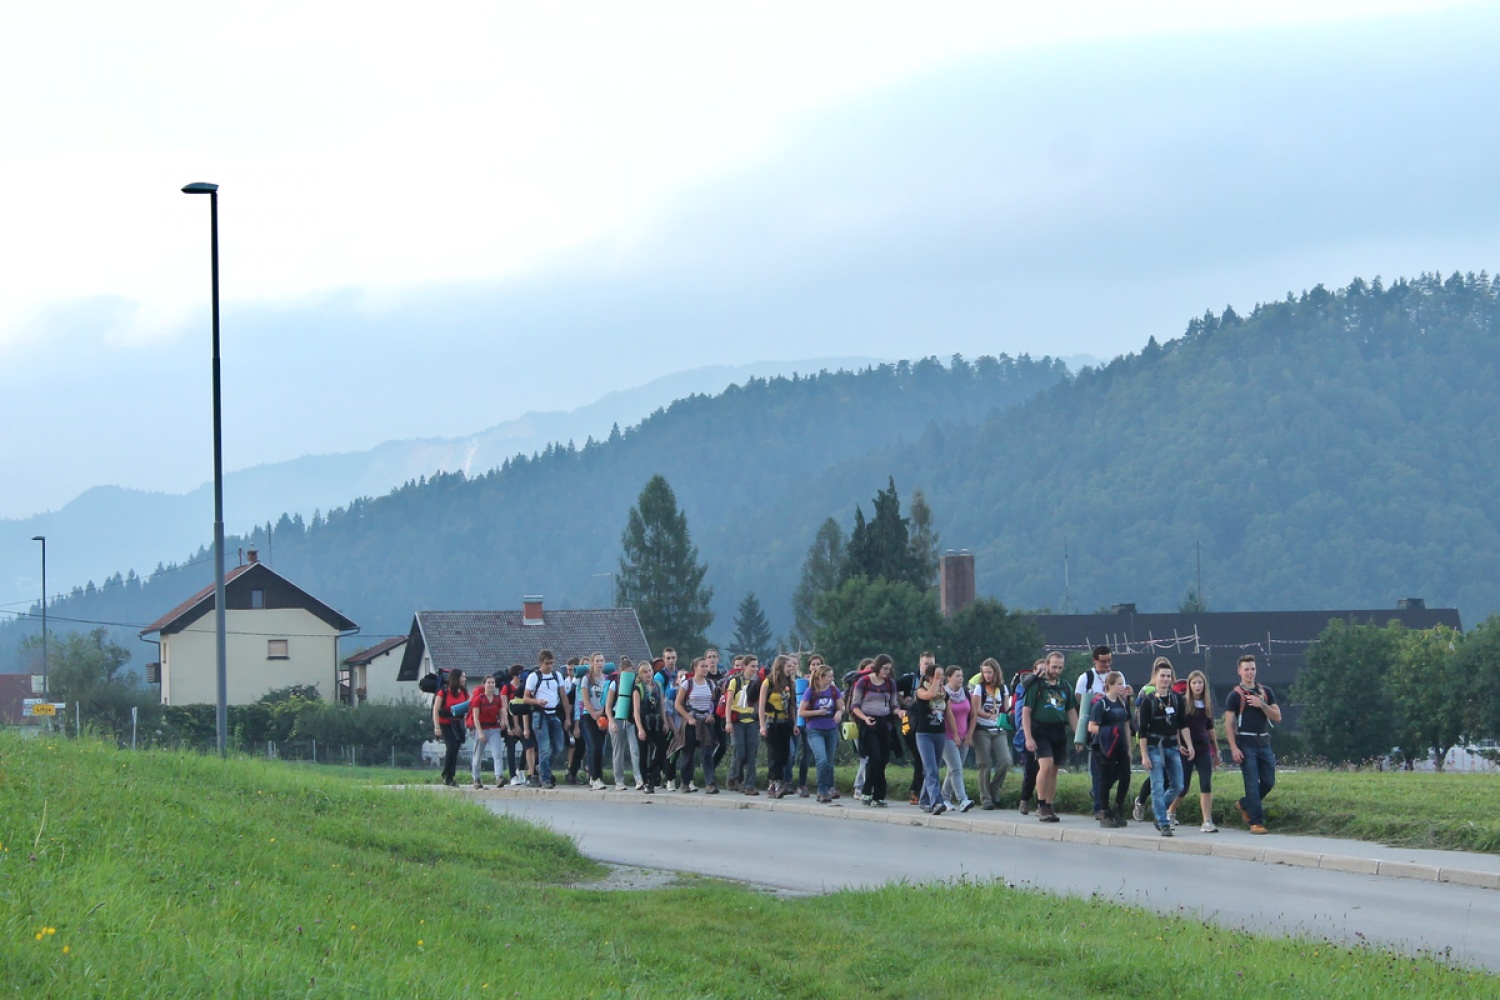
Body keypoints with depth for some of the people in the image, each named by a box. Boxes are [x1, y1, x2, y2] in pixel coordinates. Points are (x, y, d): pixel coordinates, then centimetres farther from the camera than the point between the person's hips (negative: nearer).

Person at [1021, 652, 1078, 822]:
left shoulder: (1064, 688, 15)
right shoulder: (1036, 685, -1)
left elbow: (1071, 712, 20)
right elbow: (1026, 711, -4)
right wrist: (1028, 737, -11)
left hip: (1059, 733, 5)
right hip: (1040, 731, -5)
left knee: (1053, 770, 7)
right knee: (1046, 765, -20)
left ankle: (1048, 807, 14)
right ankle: (1041, 805, -11)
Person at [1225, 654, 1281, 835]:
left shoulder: (1266, 692, 12)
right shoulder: (1235, 695, -1)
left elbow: (1277, 717, 6)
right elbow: (1228, 724, -5)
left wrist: (1261, 705, -10)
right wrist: (1234, 748, -15)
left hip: (1264, 743, 5)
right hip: (1245, 744, -5)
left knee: (1269, 782, 6)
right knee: (1252, 783, -8)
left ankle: (1245, 805, 29)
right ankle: (1256, 822, -6)